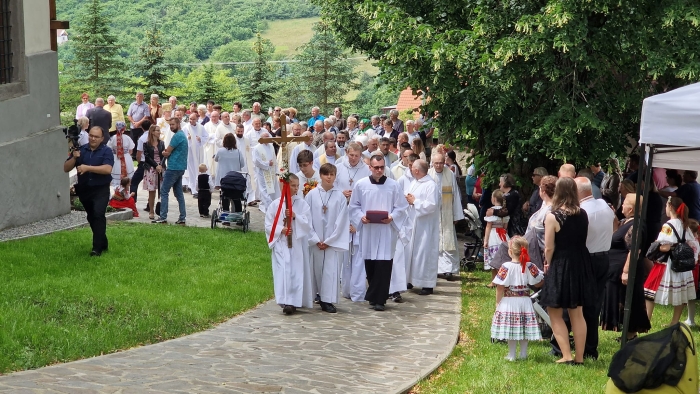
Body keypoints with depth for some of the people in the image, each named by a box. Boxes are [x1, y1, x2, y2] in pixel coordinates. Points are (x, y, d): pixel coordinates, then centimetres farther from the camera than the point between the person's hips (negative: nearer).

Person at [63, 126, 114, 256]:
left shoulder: (106, 151, -4)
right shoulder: (80, 150, 5)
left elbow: (107, 169, -20)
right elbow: (66, 168, 5)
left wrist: (87, 167, -23)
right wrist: (74, 158, -14)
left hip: (101, 190, -5)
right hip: (84, 190, 5)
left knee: (98, 215, -21)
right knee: (91, 218, 14)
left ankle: (97, 248, -19)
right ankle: (103, 244, 31)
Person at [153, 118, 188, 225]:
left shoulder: (177, 136, -15)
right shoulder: (183, 135, 17)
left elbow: (167, 153, -14)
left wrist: (164, 152, 7)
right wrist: (167, 153, 2)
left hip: (173, 168, -10)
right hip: (181, 167, 10)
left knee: (164, 192, -6)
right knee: (179, 193, 11)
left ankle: (163, 217, -8)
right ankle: (182, 218, 9)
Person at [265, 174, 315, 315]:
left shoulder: (302, 204, 3)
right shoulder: (275, 204, 1)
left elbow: (308, 224, -2)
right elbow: (268, 226, 3)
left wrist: (295, 216, -16)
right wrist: (281, 230, -13)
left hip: (298, 244, 1)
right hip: (281, 244, -1)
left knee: (297, 271, 0)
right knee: (283, 271, -11)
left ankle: (294, 301, 4)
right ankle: (286, 302, -11)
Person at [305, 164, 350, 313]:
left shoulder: (340, 197, -1)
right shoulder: (312, 195, 0)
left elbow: (341, 221, -2)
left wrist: (329, 241, -6)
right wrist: (315, 239, -6)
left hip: (333, 241, -1)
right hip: (315, 240, 1)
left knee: (331, 269, -4)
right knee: (316, 268, 6)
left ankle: (327, 300, -1)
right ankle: (319, 294, 21)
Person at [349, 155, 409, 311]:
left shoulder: (393, 186, 0)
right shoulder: (360, 185, 3)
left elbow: (401, 207, 3)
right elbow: (354, 206, 8)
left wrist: (391, 218, -13)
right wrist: (361, 217, -9)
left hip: (386, 231, -2)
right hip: (367, 230, 2)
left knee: (383, 265, -7)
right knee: (370, 264, 8)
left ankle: (379, 299, -3)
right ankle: (374, 295, 23)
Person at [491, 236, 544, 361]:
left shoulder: (506, 267, -13)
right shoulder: (530, 266, -4)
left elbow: (500, 287, -12)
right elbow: (538, 283, 0)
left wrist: (498, 302, -2)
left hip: (509, 302, -3)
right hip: (525, 302, 3)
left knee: (511, 329, 3)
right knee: (524, 328, 12)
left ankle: (512, 355, 6)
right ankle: (523, 354, 17)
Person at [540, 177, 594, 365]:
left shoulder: (553, 216, -17)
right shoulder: (583, 214, -1)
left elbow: (549, 248, -14)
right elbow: (582, 239, 9)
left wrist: (548, 264, 4)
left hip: (560, 266, -5)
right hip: (579, 265, 6)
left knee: (555, 314, 7)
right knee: (577, 314, 13)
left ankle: (567, 356, -1)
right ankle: (579, 357, 16)